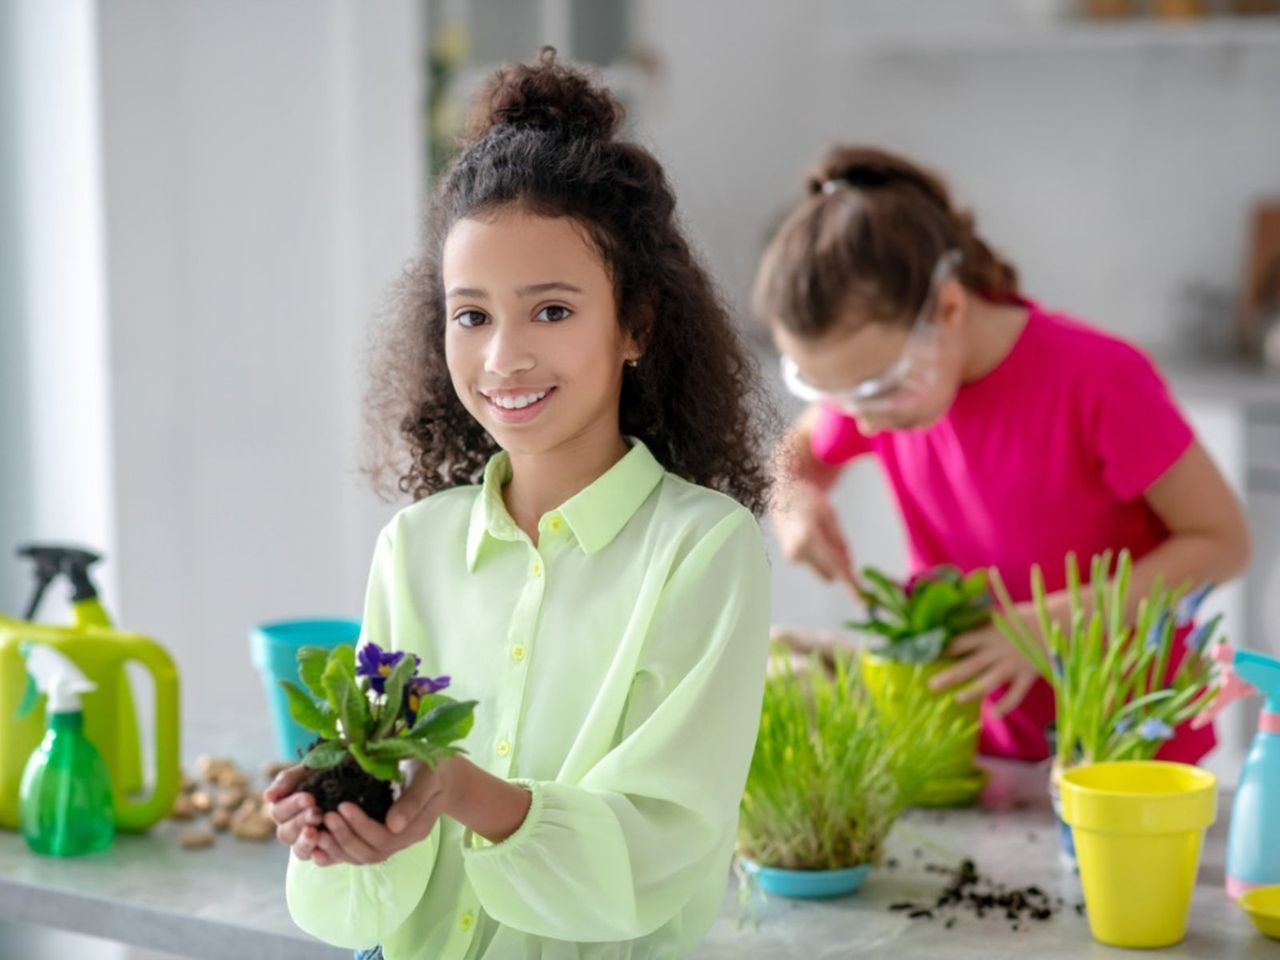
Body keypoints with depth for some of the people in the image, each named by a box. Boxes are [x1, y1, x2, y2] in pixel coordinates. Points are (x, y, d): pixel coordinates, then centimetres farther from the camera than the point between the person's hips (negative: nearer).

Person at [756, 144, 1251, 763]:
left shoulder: (1098, 380, -23)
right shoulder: (876, 368, -8)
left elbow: (1222, 540, -15)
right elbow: (802, 452, 13)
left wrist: (1050, 624, -25)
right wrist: (794, 498, -12)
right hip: (983, 744, 6)